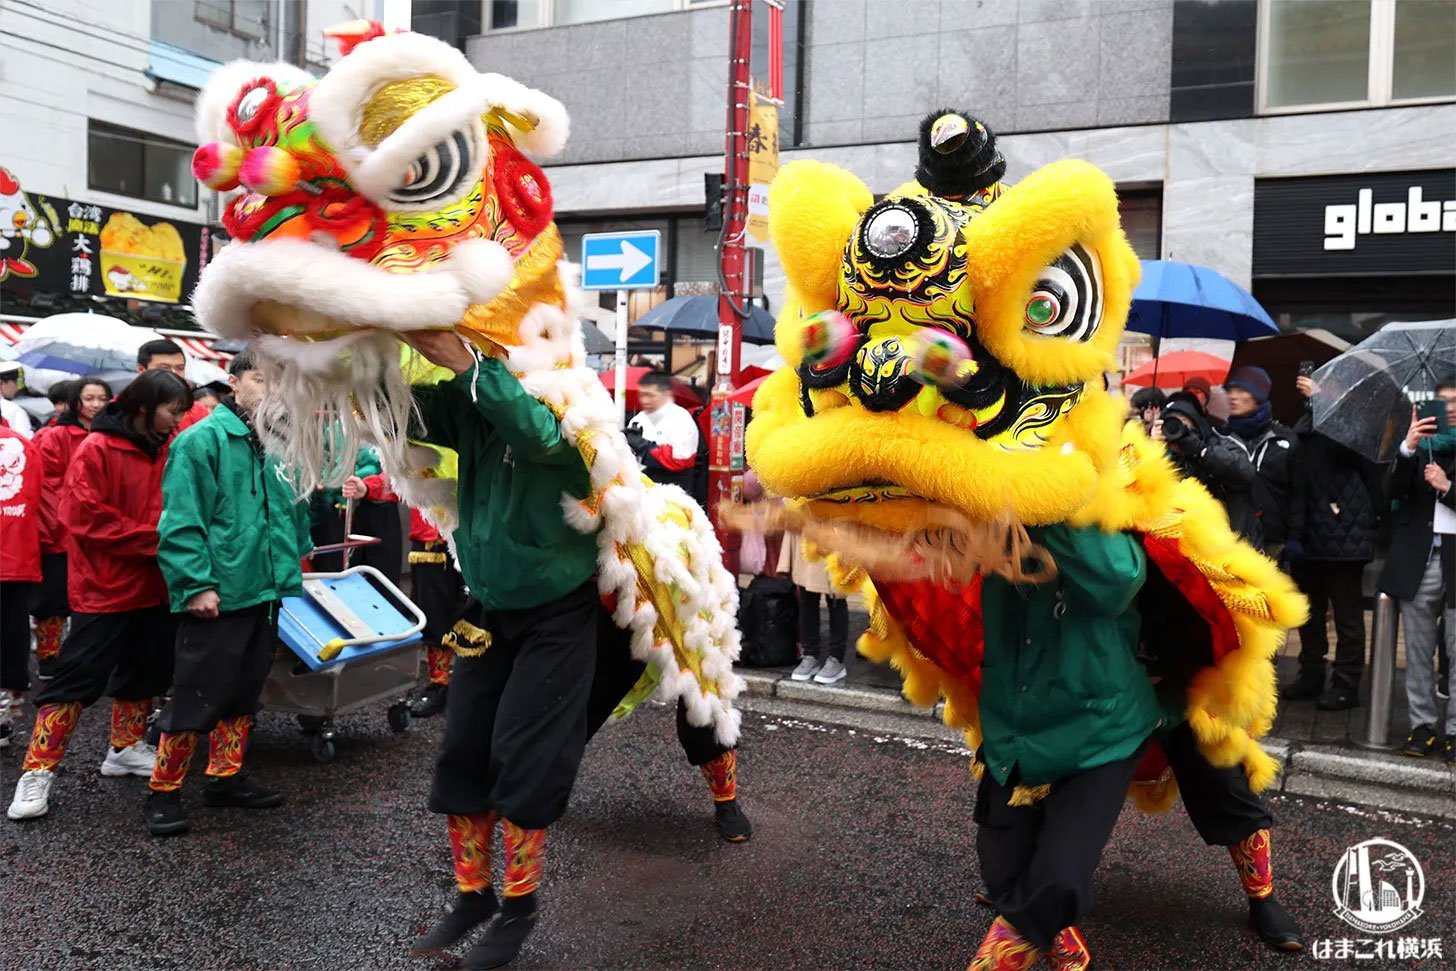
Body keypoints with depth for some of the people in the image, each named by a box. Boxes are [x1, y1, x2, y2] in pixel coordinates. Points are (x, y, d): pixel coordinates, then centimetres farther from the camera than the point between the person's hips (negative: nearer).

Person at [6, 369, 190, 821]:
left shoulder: (164, 450, 6)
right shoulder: (96, 449, -14)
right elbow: (86, 517, -18)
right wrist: (153, 541, -20)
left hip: (152, 583, 7)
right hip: (104, 585, -7)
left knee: (144, 668, 16)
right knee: (78, 675, -4)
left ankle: (126, 748, 33)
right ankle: (37, 771, 5)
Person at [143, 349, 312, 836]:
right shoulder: (202, 439, -11)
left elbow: (292, 507, 20)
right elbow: (181, 521, -16)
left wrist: (291, 561, 12)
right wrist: (196, 584, -20)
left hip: (264, 591, 7)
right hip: (217, 596, -7)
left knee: (244, 691, 17)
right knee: (196, 696, -1)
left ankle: (225, 777, 32)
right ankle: (162, 793, 14)